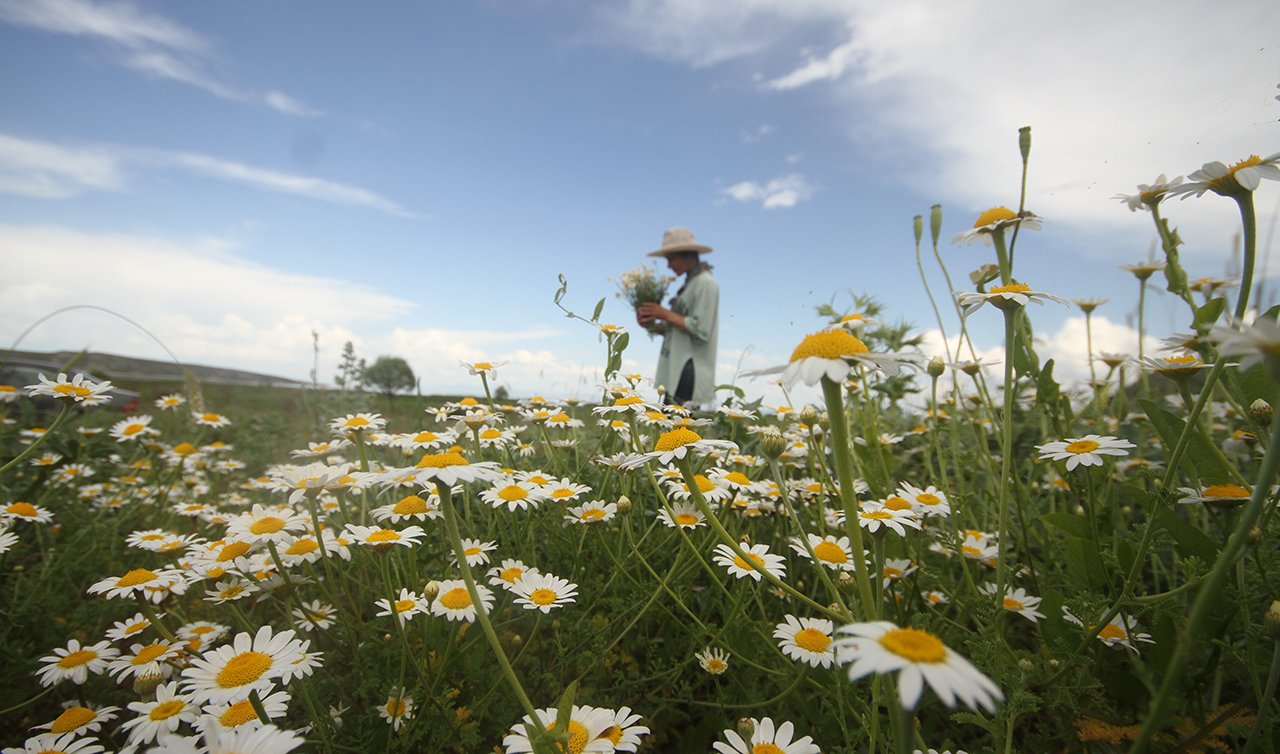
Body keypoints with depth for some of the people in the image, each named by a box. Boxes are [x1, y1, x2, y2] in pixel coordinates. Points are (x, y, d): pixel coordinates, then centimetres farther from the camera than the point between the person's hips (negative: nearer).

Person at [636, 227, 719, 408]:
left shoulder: (706, 283, -8)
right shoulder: (690, 283, 20)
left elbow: (701, 330, -17)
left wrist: (665, 314, -11)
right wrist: (653, 324, 3)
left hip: (690, 371, -9)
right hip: (677, 371, 9)